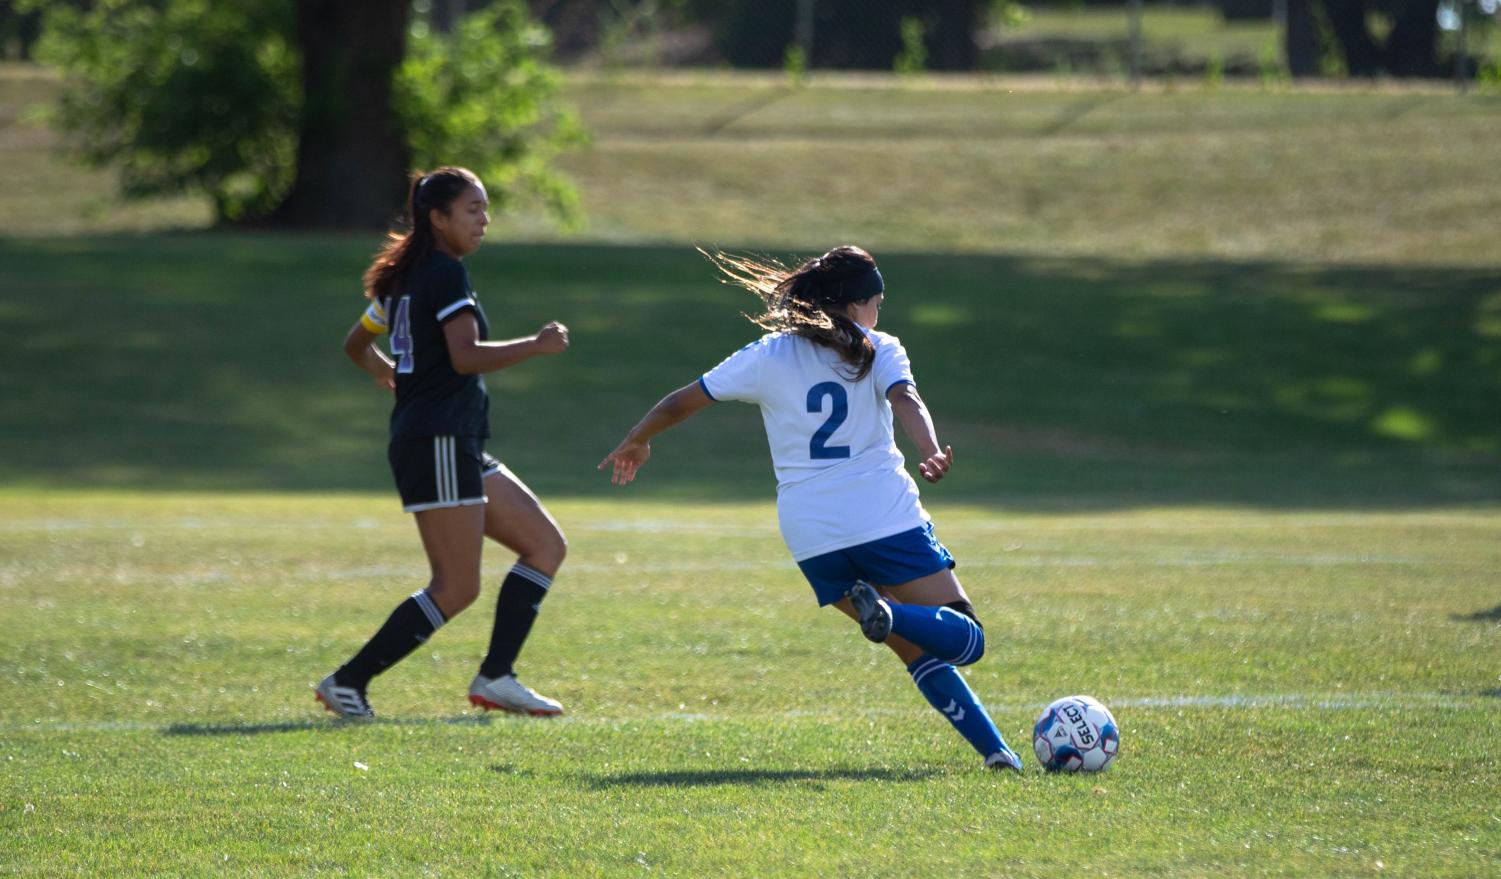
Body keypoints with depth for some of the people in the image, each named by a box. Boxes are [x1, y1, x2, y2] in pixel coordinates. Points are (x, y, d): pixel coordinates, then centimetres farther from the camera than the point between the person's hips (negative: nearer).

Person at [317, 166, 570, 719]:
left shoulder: (403, 277, 17)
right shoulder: (446, 274, -12)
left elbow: (357, 344, 29)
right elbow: (467, 357, -24)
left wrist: (393, 376, 46)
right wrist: (538, 346, -15)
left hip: (457, 446, 10)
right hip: (438, 443, -10)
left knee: (546, 545, 9)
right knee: (456, 589, -9)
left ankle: (496, 677, 3)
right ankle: (347, 683, -6)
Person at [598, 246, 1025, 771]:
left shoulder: (766, 356, 12)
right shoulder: (877, 350, 5)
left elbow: (681, 403, 15)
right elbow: (906, 401, -16)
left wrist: (636, 443, 32)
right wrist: (932, 452, -33)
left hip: (811, 536, 4)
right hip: (886, 519, -4)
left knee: (919, 652, 14)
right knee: (965, 638, -4)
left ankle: (994, 749, -1)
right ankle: (890, 614, -33)